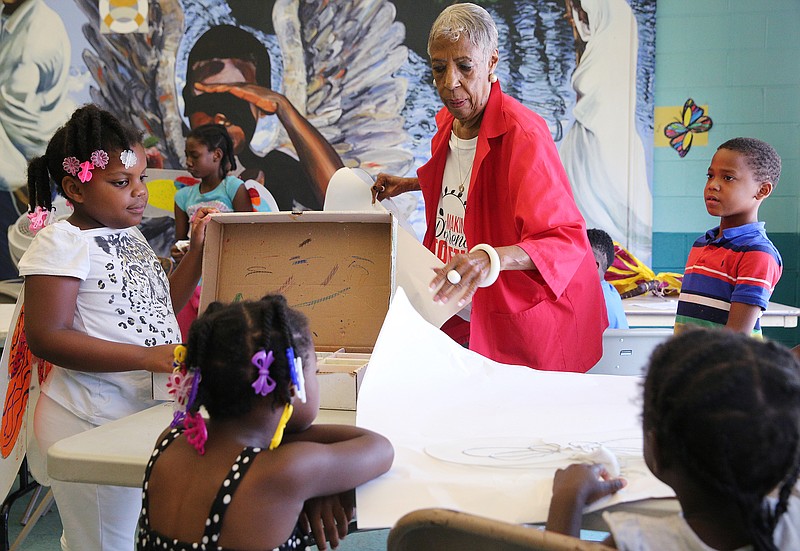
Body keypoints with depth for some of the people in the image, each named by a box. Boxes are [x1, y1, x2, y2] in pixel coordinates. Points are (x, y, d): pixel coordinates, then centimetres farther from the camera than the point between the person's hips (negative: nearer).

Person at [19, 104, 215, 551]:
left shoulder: (129, 235, 12)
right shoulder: (62, 243, -14)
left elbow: (159, 307, 20)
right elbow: (46, 337, -22)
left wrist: (199, 250, 9)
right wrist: (147, 356, -27)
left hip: (147, 410, 8)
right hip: (93, 425, -8)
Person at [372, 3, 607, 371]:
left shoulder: (522, 134, -22)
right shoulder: (448, 123, 2)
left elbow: (566, 240, -33)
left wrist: (492, 258, -50)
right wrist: (412, 185, 15)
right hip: (463, 315, 7)